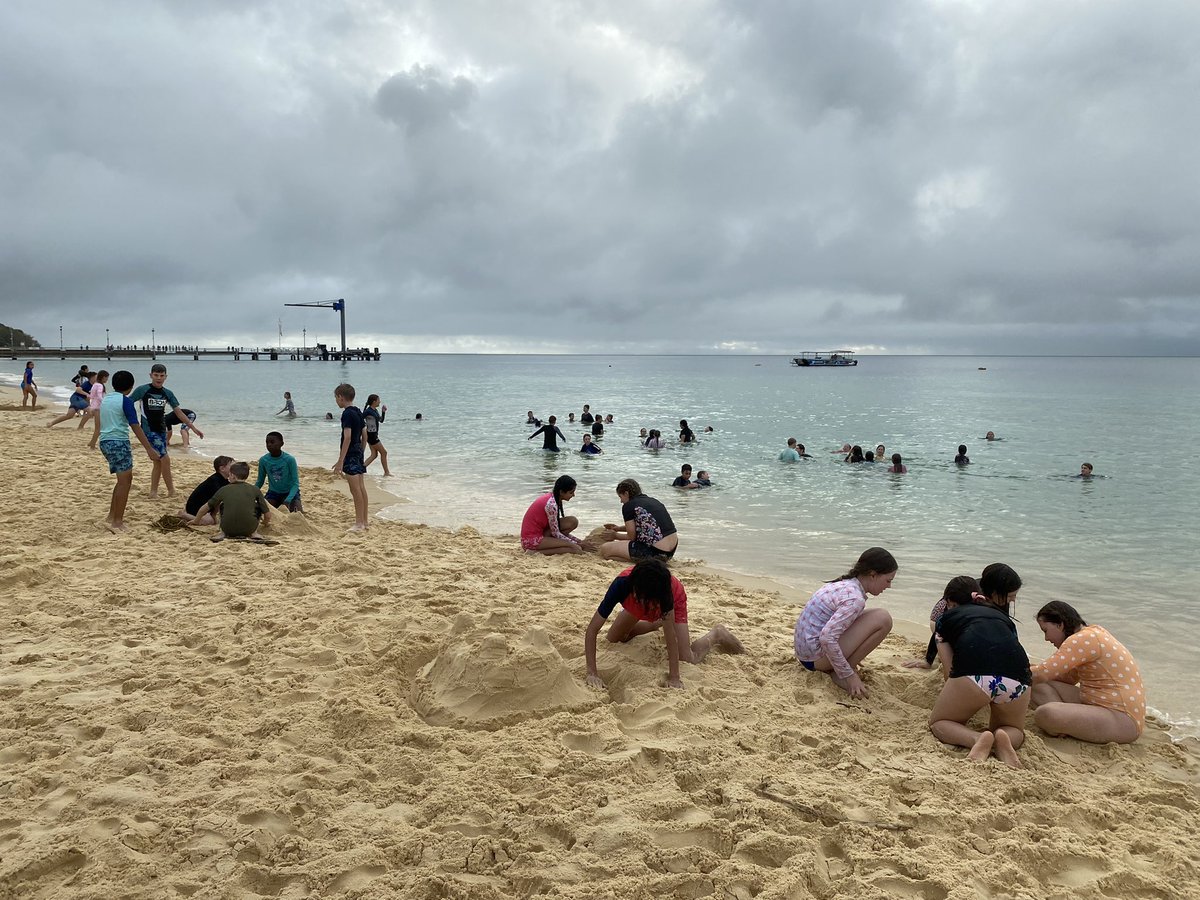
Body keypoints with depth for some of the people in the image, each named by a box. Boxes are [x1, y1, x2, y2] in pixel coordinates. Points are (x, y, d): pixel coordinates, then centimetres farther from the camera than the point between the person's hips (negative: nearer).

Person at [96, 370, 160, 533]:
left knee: (124, 479, 17)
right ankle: (117, 522, -7)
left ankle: (111, 516, 19)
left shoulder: (105, 399, 15)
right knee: (124, 481, -5)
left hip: (105, 441, 8)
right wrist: (149, 448, -14)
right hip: (119, 442, -8)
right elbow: (135, 426, -14)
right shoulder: (126, 401, -8)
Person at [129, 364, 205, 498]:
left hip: (161, 430, 6)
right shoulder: (143, 390, -8)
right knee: (165, 459, -12)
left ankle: (153, 492, 18)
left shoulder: (167, 394, 7)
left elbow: (179, 412, 10)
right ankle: (171, 491, -2)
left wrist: (194, 428, 6)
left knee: (159, 462, 9)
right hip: (149, 430, -6)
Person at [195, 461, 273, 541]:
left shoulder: (224, 490, 11)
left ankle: (222, 533, 15)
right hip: (249, 529, -1)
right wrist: (265, 522, 34)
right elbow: (267, 514, 10)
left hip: (228, 529, 2)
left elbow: (206, 507, 22)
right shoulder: (255, 490, 7)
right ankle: (254, 533, 12)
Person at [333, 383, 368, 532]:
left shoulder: (347, 414, -15)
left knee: (355, 489, -8)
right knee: (361, 487, 12)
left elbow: (347, 437, -21)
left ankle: (359, 524, -7)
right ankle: (364, 522, 17)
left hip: (350, 454, -9)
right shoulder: (358, 412, 12)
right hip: (358, 453, 9)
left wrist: (340, 460, -22)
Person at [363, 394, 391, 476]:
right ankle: (386, 472, 9)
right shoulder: (368, 411, -17)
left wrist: (383, 411, 8)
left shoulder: (376, 410, 10)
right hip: (371, 435, -9)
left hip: (374, 435, 9)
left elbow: (381, 420, 19)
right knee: (384, 452, 1)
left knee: (374, 454, 8)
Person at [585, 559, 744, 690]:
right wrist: (592, 672, -49)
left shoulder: (663, 589, -45)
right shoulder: (621, 585, -43)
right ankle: (656, 623, 25)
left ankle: (715, 635, 18)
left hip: (673, 601, -3)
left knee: (687, 660, -14)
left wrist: (674, 677, -44)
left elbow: (671, 635, -40)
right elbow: (592, 629, -42)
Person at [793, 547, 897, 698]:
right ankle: (840, 674, -7)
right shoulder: (855, 599, -20)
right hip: (815, 656, -9)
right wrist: (848, 676, -20)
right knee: (883, 619, -14)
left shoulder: (843, 584, 7)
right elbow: (827, 638, -30)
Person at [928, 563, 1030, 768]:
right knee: (1015, 731, 31)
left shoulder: (947, 617, 27)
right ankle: (1003, 739, -3)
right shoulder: (1005, 619, 34)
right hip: (1017, 678, 3)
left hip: (973, 674, -3)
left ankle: (977, 739, -9)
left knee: (938, 723, 21)